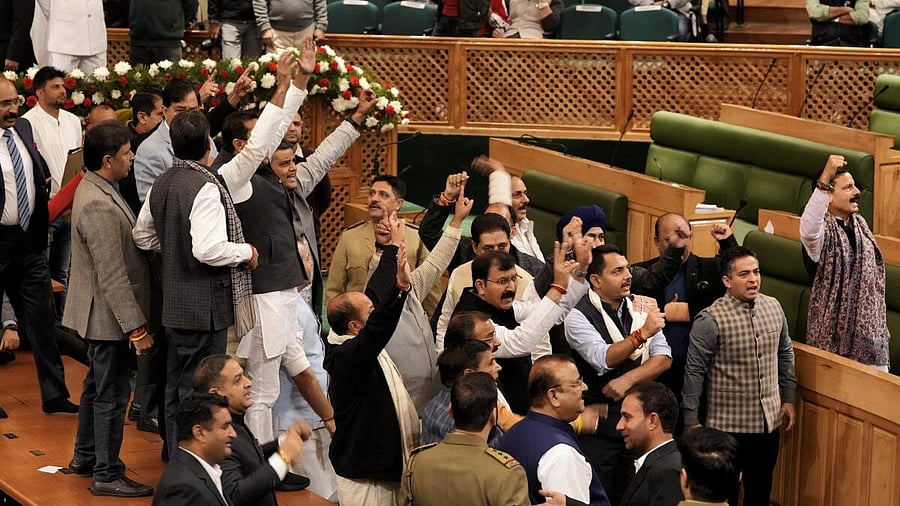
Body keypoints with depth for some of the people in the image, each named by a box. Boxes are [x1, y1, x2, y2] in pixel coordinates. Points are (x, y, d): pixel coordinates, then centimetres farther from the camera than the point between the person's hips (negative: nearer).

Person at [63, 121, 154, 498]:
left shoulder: (94, 188, 6)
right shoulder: (99, 206, -27)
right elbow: (113, 276, -27)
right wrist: (136, 327, -24)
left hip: (100, 313, 11)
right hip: (108, 315, -11)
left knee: (98, 385, 22)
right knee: (112, 395, -1)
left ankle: (86, 456, 36)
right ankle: (107, 475, 7)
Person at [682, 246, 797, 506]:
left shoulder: (773, 307, 2)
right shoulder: (710, 320, -17)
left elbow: (785, 353, 15)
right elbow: (694, 372, -14)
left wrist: (788, 398, 15)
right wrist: (691, 422, -12)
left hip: (769, 422, 6)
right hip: (729, 426, -5)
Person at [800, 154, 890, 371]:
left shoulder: (860, 223, 9)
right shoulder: (823, 229, -14)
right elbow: (808, 231, -43)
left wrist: (882, 325, 20)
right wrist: (824, 180, -49)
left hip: (869, 333, 7)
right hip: (834, 334, -7)